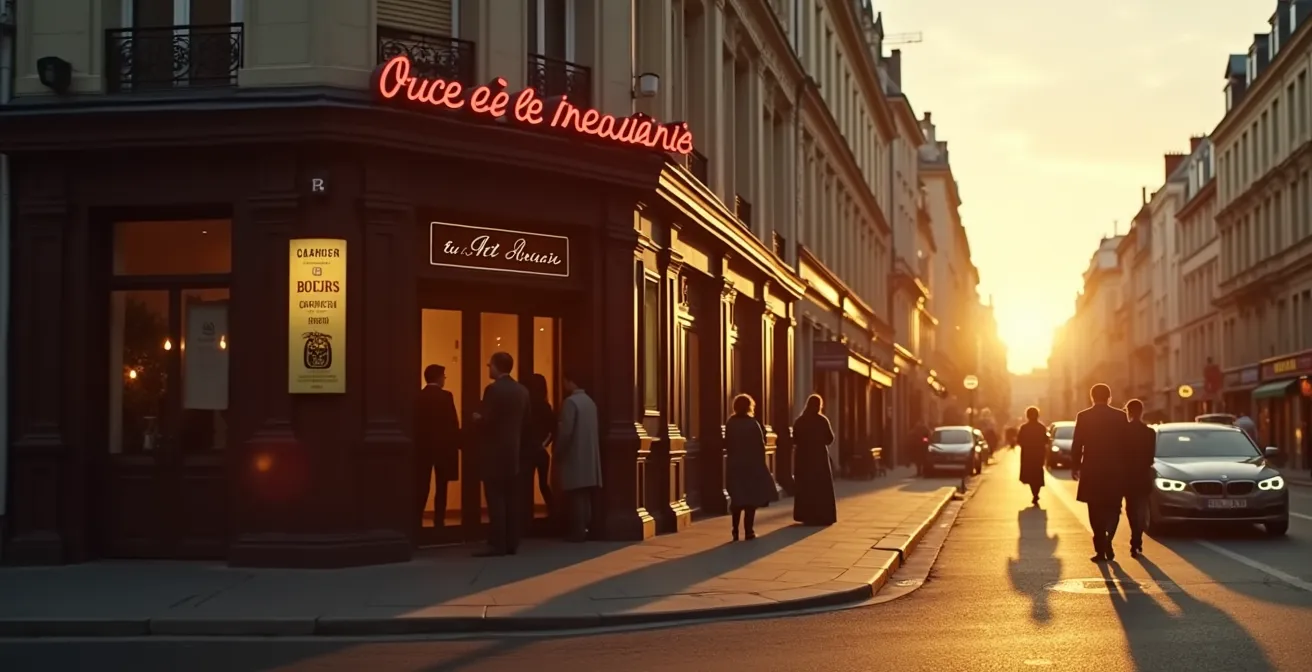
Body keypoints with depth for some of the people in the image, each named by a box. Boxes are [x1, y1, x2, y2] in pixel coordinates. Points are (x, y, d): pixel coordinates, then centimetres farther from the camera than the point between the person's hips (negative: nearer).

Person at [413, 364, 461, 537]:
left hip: (422, 447, 3)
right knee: (440, 488, 4)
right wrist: (458, 443, 0)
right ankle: (439, 523, 2)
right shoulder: (445, 396, -9)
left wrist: (417, 444, 13)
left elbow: (414, 423, 4)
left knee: (421, 488, 5)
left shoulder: (418, 397, 2)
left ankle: (416, 523, 1)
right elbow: (452, 424, -10)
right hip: (442, 447, -3)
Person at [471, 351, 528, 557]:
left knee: (495, 499, -7)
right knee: (511, 499, 8)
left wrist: (477, 419, 2)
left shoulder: (493, 389, -13)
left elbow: (487, 421, -18)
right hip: (513, 451, 8)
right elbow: (525, 422, 12)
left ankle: (497, 544, -9)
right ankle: (511, 544, 9)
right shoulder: (522, 391, 10)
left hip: (494, 451, -7)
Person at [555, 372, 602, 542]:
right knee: (585, 496, 11)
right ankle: (585, 529, 13)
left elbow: (565, 431, -17)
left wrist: (558, 453, -7)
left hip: (574, 457, -8)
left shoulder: (570, 402, -14)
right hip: (589, 457, 8)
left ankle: (577, 532, -4)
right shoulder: (589, 401, 11)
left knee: (576, 496, -5)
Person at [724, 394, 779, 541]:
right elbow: (760, 445, -9)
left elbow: (727, 444, 3)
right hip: (752, 464, -3)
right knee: (751, 497, 5)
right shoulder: (752, 423, -11)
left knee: (737, 498, 10)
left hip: (734, 465, 3)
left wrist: (733, 457, 11)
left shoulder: (730, 423, -1)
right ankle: (749, 530, 2)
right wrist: (762, 462, 1)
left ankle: (736, 531, 4)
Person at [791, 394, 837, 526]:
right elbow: (830, 438, -5)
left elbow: (795, 440, 5)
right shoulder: (822, 420, -10)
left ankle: (806, 517, 9)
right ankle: (823, 517, 2)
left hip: (803, 457, 3)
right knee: (822, 487, 4)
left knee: (804, 487, 10)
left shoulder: (799, 421, 0)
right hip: (819, 456, -3)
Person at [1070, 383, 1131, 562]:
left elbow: (1077, 444, -3)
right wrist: (1126, 467, 11)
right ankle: (1107, 540, -10)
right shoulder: (1120, 416, -2)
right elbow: (1126, 443, 2)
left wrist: (1074, 466, 7)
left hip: (1091, 469, -1)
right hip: (1115, 469, 1)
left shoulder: (1083, 416, -5)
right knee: (1112, 508, 13)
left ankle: (1101, 550, 1)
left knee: (1096, 511, 6)